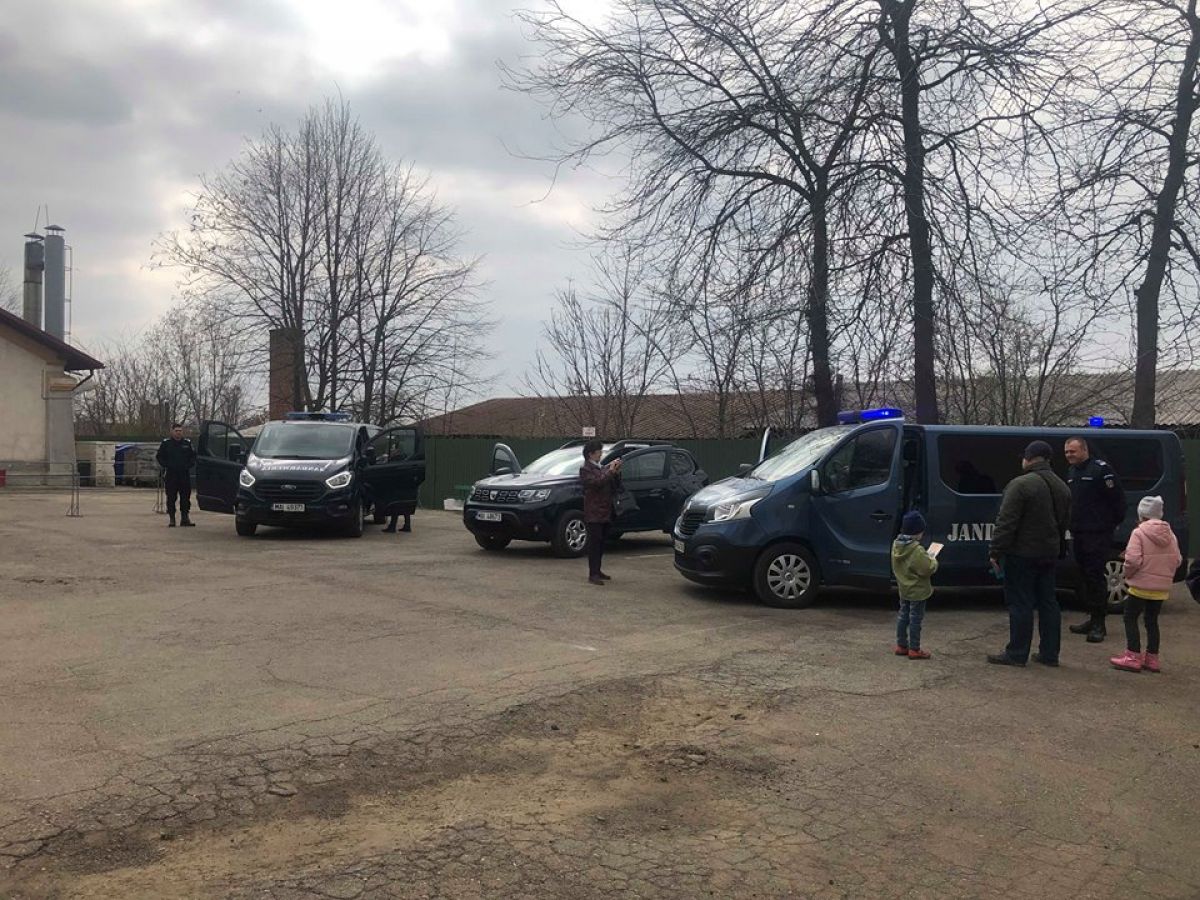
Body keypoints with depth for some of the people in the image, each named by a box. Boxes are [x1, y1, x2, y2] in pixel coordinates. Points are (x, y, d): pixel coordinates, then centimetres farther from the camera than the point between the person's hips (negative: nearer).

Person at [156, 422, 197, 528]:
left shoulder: (187, 443, 9)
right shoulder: (166, 443, 4)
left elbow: (193, 456, 15)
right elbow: (159, 456, 8)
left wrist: (189, 465, 0)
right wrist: (166, 465, -4)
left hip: (185, 475, 2)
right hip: (171, 475, -2)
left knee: (185, 497, 3)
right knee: (171, 497, 0)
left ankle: (185, 517, 10)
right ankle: (171, 518, 5)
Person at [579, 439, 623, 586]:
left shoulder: (603, 468, 17)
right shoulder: (586, 469, -6)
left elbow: (615, 486, 17)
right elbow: (597, 482, -23)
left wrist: (617, 472, 1)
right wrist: (610, 471, -18)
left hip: (605, 512, 8)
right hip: (594, 512, -8)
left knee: (601, 543, 11)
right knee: (594, 543, -8)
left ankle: (597, 571, 20)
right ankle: (592, 575, -8)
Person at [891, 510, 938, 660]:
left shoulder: (896, 545, -1)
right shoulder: (917, 551, -26)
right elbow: (927, 569, -24)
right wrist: (932, 560, -3)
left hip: (903, 589, 8)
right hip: (917, 591, -8)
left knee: (903, 616, 17)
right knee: (915, 619, 1)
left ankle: (901, 645, 25)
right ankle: (914, 649, 8)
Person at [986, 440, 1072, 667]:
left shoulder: (1021, 484, -17)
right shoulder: (1062, 487, 11)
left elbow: (1006, 522, -20)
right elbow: (1064, 523, 19)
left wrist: (995, 552, -15)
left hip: (1022, 554, -8)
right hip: (1049, 554, 8)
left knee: (1020, 603, -2)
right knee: (1048, 602, 12)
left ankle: (1017, 654, 3)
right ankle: (1049, 654, 17)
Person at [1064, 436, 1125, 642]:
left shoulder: (1101, 469, -11)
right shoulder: (1071, 472, 15)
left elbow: (1117, 498, -13)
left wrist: (1114, 522, -7)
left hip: (1098, 534, -8)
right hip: (1078, 533, 8)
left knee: (1095, 576, -8)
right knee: (1086, 576, 12)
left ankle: (1099, 624, -4)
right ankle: (1093, 619, 20)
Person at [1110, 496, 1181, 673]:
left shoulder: (1139, 533, -14)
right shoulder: (1170, 534, 5)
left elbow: (1133, 559, -22)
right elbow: (1177, 559, 4)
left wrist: (1127, 574, -5)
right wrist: (1166, 573, 17)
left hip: (1142, 585, -6)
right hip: (1162, 587, 6)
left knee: (1130, 618, 4)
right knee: (1152, 621, 15)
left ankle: (1133, 657, -1)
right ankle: (1152, 658, 19)